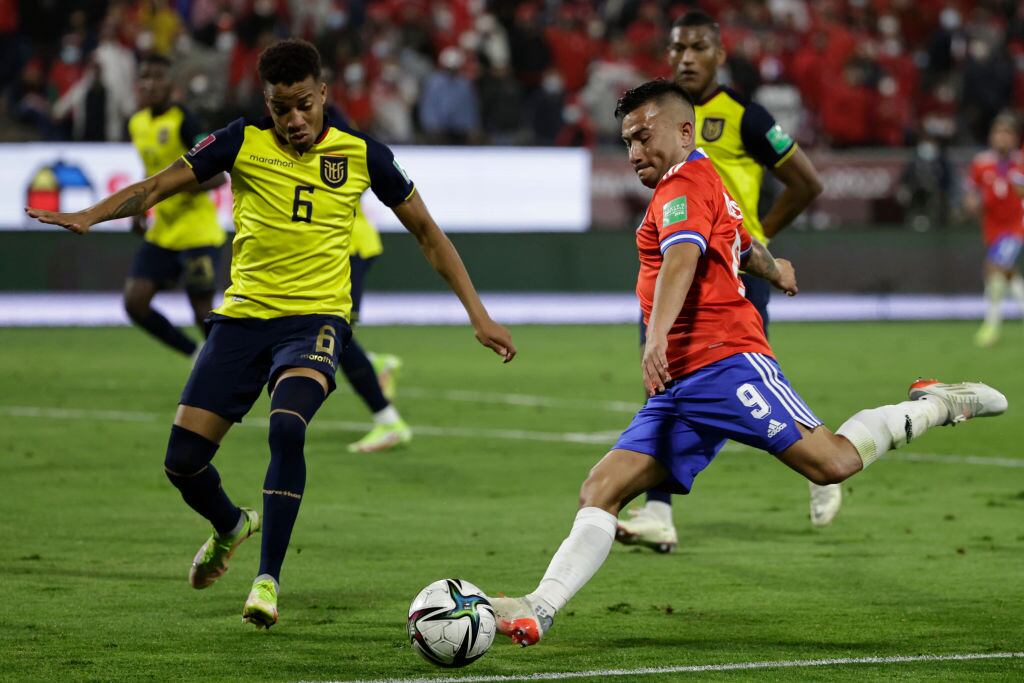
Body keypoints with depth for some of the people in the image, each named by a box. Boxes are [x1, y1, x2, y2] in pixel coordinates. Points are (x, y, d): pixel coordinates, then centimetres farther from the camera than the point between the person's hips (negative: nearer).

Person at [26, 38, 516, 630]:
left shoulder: (362, 155, 0)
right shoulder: (244, 143, 0)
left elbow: (426, 232, 9)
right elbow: (157, 188, 1)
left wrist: (479, 315, 6)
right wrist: (89, 216, -17)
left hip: (315, 320, -2)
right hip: (244, 315, 2)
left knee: (287, 427, -32)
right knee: (183, 460, -2)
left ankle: (268, 580, -23)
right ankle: (231, 526, 34)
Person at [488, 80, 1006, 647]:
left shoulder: (685, 182, -3)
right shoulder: (708, 188, 27)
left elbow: (683, 257, -23)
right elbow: (747, 249, 47)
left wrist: (658, 333, -39)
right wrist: (775, 270, 70)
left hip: (723, 360, -10)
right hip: (679, 389, 10)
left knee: (832, 461, -21)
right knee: (601, 490, -5)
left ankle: (935, 407, 3)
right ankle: (538, 611, -16)